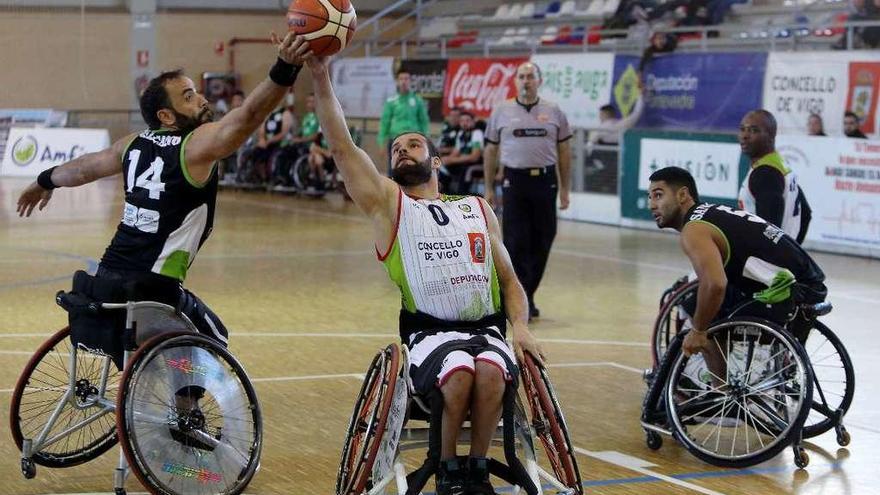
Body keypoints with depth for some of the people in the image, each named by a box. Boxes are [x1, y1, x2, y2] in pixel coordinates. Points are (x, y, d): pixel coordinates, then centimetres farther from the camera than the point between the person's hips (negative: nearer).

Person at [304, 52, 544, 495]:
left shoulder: (478, 210, 20)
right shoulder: (388, 203, 12)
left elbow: (509, 280, 19)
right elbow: (342, 147, -1)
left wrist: (520, 325, -1)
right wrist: (321, 79, -10)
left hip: (487, 328, 2)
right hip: (429, 331, -2)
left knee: (490, 372, -32)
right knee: (458, 375, -33)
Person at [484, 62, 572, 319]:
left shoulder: (554, 112, 6)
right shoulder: (501, 112, 5)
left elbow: (564, 152, 9)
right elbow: (490, 151, 10)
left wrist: (565, 189, 6)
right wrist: (489, 188, 6)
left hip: (545, 181, 1)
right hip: (515, 180, -1)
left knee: (541, 243, 5)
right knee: (516, 244, -6)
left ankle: (528, 296, 19)